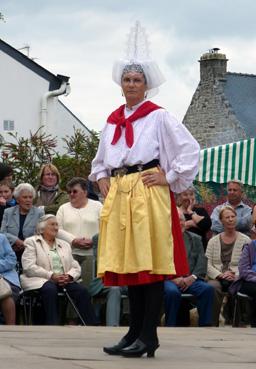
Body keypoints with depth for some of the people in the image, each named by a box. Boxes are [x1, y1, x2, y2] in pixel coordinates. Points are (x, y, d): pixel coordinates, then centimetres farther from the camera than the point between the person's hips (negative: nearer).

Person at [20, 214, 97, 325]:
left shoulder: (64, 245, 25)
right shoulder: (31, 242, 9)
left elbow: (76, 267, 17)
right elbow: (29, 267, -6)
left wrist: (69, 276, -8)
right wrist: (51, 275, -16)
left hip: (65, 281, 4)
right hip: (40, 281, -4)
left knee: (82, 290, -24)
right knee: (50, 289, -38)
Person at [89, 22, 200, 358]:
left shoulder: (158, 117, 0)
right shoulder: (112, 120, 17)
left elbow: (191, 149, -4)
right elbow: (100, 159, 32)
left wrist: (170, 178, -7)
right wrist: (101, 178, 14)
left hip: (149, 192, -6)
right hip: (118, 194, 6)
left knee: (150, 263, -7)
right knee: (126, 263, 6)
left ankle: (148, 337, -7)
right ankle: (135, 332, 13)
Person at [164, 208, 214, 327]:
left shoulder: (195, 239, 21)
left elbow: (202, 262, 9)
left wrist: (192, 277, -9)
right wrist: (173, 278, -15)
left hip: (190, 279, 3)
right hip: (169, 280, -3)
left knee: (208, 289, -27)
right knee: (172, 292, -37)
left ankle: (205, 325, -21)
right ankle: (170, 327, -25)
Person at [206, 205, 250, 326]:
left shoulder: (245, 240, 10)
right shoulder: (213, 241, 15)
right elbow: (208, 264, 5)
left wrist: (236, 275, -14)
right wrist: (220, 275, -12)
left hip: (238, 279, -1)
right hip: (217, 278, 1)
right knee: (212, 287, -35)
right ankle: (213, 323, -27)